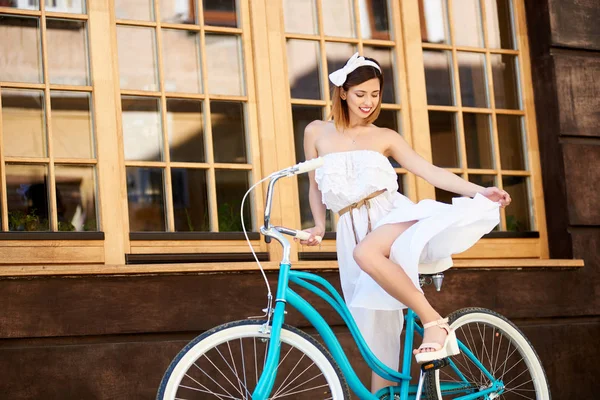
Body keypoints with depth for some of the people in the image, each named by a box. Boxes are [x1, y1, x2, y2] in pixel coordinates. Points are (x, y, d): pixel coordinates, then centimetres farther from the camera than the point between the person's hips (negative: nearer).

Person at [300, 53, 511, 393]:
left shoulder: (385, 137, 8)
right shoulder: (317, 132, 11)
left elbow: (429, 171, 1)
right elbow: (316, 187, 20)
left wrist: (479, 191, -9)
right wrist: (319, 226, 4)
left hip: (391, 216, -2)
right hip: (353, 233, 2)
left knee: (366, 252, -38)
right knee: (377, 326, 0)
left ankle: (434, 322, -29)